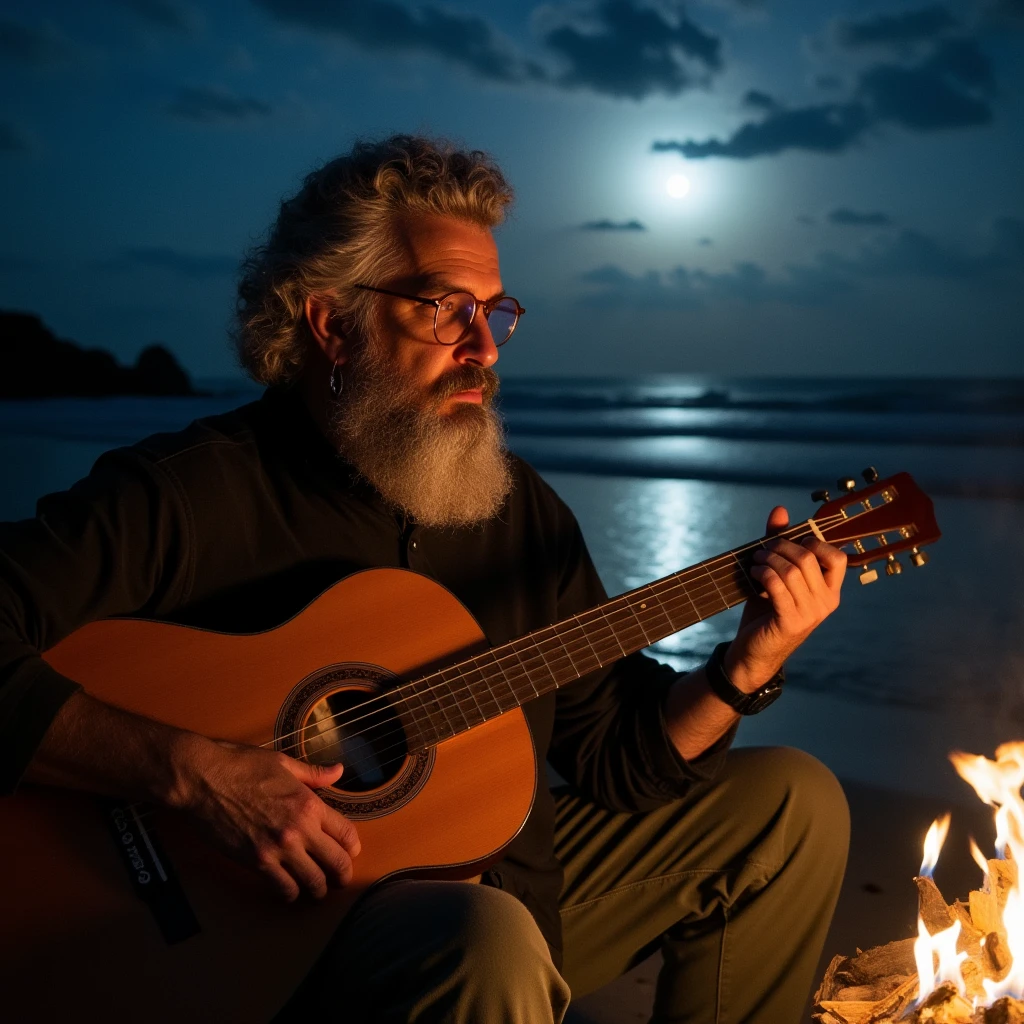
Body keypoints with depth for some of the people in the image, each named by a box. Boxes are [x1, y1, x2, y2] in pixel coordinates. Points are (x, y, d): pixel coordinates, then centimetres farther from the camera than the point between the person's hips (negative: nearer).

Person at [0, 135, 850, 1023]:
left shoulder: (522, 507, 5)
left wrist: (748, 666, -10)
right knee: (489, 948, -41)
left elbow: (616, 757, 6)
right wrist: (193, 770, -31)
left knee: (794, 801, 9)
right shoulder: (187, 492, -14)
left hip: (497, 880, 8)